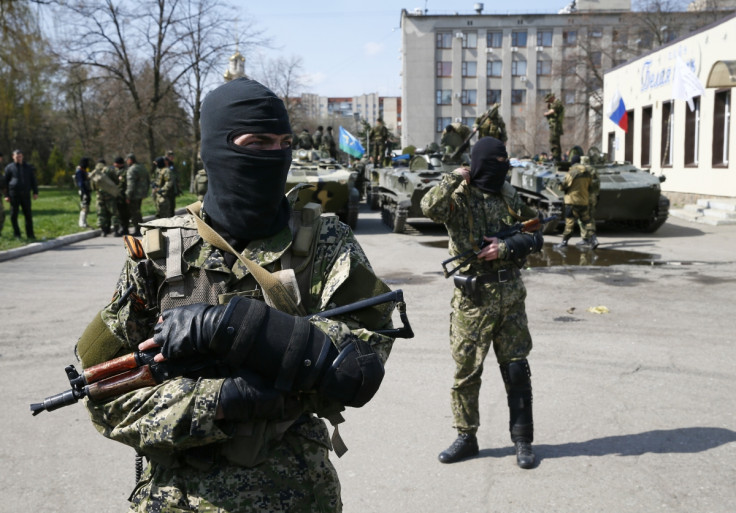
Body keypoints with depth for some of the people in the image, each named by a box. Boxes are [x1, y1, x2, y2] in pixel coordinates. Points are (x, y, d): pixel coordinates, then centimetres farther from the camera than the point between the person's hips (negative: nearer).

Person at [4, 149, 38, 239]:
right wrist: (6, 195, -2)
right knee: (14, 215, 1)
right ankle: (17, 234, 10)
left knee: (28, 214, 1)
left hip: (26, 194, 2)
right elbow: (6, 182, 5)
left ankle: (30, 234, 6)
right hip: (14, 194, -2)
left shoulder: (28, 167, 12)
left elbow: (33, 180, 14)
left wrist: (35, 192, 4)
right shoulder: (9, 167, 5)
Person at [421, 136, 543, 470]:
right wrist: (455, 178, -18)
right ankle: (466, 437, 23)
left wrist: (508, 247, -9)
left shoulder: (508, 195, 8)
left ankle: (522, 439, 20)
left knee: (517, 369, 7)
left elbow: (536, 236, 8)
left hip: (510, 295, 3)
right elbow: (430, 208, -29)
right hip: (473, 298, -3)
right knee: (466, 370, 7)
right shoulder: (459, 196, -6)